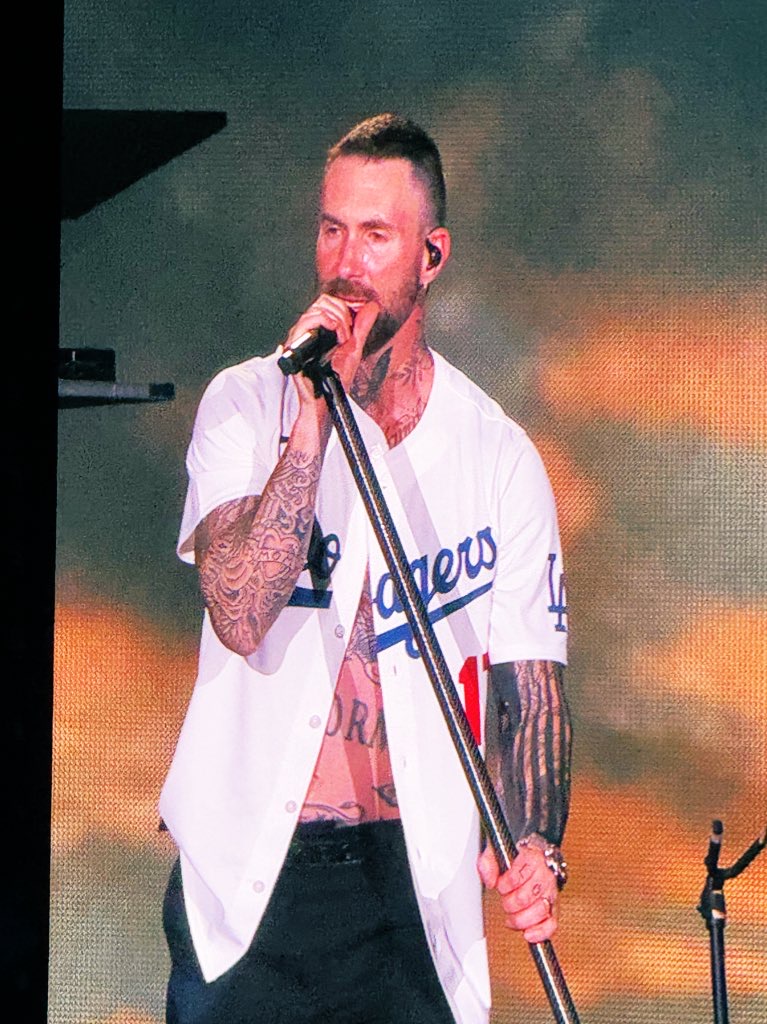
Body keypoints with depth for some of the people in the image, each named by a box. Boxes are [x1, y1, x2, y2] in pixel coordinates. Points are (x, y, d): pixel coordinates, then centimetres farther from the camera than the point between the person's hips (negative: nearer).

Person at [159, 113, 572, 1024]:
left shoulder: (499, 455, 4)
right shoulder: (247, 403, 0)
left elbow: (530, 676, 1)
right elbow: (241, 613, -16)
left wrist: (536, 844, -16)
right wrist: (316, 412, -17)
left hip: (413, 881, 1)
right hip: (245, 878, -1)